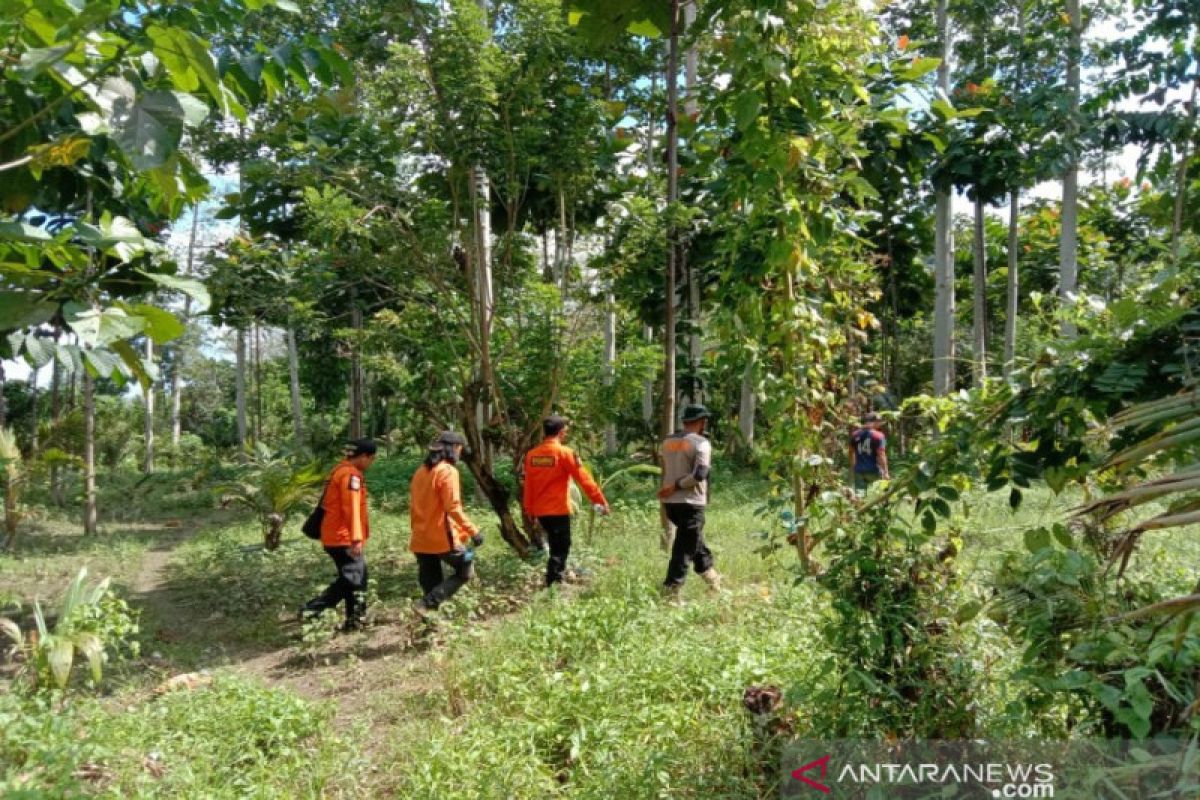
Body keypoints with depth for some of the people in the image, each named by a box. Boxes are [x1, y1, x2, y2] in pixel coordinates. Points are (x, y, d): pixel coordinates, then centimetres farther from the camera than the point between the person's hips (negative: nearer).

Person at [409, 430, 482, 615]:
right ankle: (427, 604, -4)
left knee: (430, 583, 14)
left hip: (421, 539, 7)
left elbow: (413, 506, 16)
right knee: (465, 571, 9)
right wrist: (473, 531, -17)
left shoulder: (421, 471, 11)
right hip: (444, 538, -7)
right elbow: (453, 507, -20)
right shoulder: (448, 471, -13)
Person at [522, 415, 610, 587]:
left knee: (556, 546, 22)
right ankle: (552, 583, -6)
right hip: (558, 510, -6)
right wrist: (601, 501, -6)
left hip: (540, 511, 6)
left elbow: (528, 486, 8)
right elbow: (584, 479, -11)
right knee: (560, 549, 1)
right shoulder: (564, 452, -11)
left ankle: (556, 579, 30)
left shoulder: (532, 454, 5)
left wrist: (530, 512, 16)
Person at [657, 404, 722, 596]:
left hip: (669, 502, 7)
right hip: (691, 503, -7)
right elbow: (699, 475, -21)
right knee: (685, 547, 0)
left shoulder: (667, 442, 9)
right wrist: (676, 487, -15)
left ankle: (709, 574, 39)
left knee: (693, 537, 26)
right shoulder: (701, 443, -11)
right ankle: (671, 589, -2)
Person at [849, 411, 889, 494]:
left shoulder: (855, 435, 7)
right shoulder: (878, 436, -9)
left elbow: (851, 453, 14)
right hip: (874, 471, -4)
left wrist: (852, 469, 25)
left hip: (859, 470, 4)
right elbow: (881, 456, -14)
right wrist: (885, 472, -10)